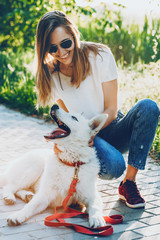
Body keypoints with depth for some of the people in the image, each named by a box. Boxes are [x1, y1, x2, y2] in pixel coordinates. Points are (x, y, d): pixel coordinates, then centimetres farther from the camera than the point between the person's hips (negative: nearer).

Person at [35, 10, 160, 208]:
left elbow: (111, 109, -10)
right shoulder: (50, 75, -6)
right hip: (84, 137, -1)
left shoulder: (100, 56, -11)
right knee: (113, 166, -36)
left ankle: (128, 183, -22)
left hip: (111, 130, 2)